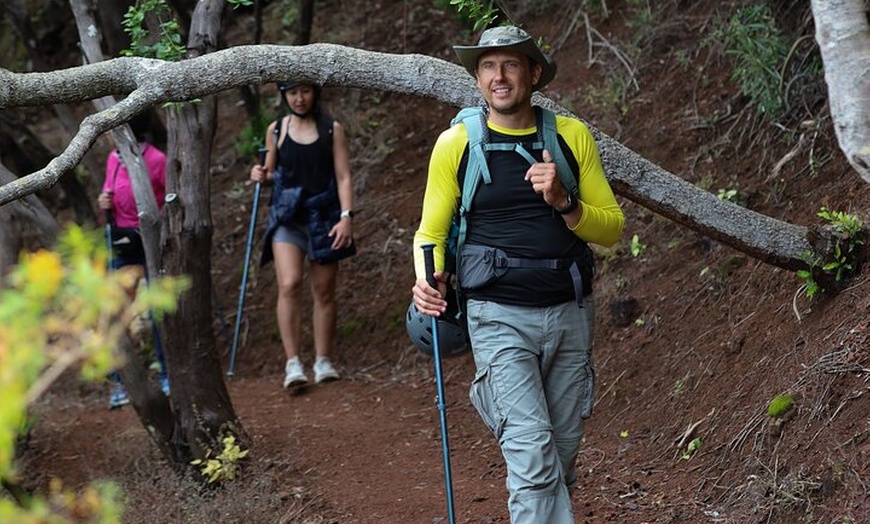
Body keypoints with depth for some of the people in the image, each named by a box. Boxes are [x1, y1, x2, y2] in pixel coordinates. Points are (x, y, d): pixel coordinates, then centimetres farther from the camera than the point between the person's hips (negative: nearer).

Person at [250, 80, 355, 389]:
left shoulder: (332, 129, 3)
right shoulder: (276, 130, 7)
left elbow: (343, 176, 0)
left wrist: (346, 215, -11)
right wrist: (262, 176, -5)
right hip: (287, 217, 0)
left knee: (324, 291, 4)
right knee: (289, 285, -16)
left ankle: (323, 361, 14)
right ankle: (293, 363, -16)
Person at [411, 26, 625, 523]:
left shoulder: (573, 137, 3)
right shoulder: (456, 144, -1)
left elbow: (612, 228, 5)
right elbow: (431, 233, 6)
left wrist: (563, 203, -15)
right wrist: (429, 279, -16)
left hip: (570, 313, 3)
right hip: (500, 318, -3)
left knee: (562, 456, 10)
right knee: (533, 457, -15)